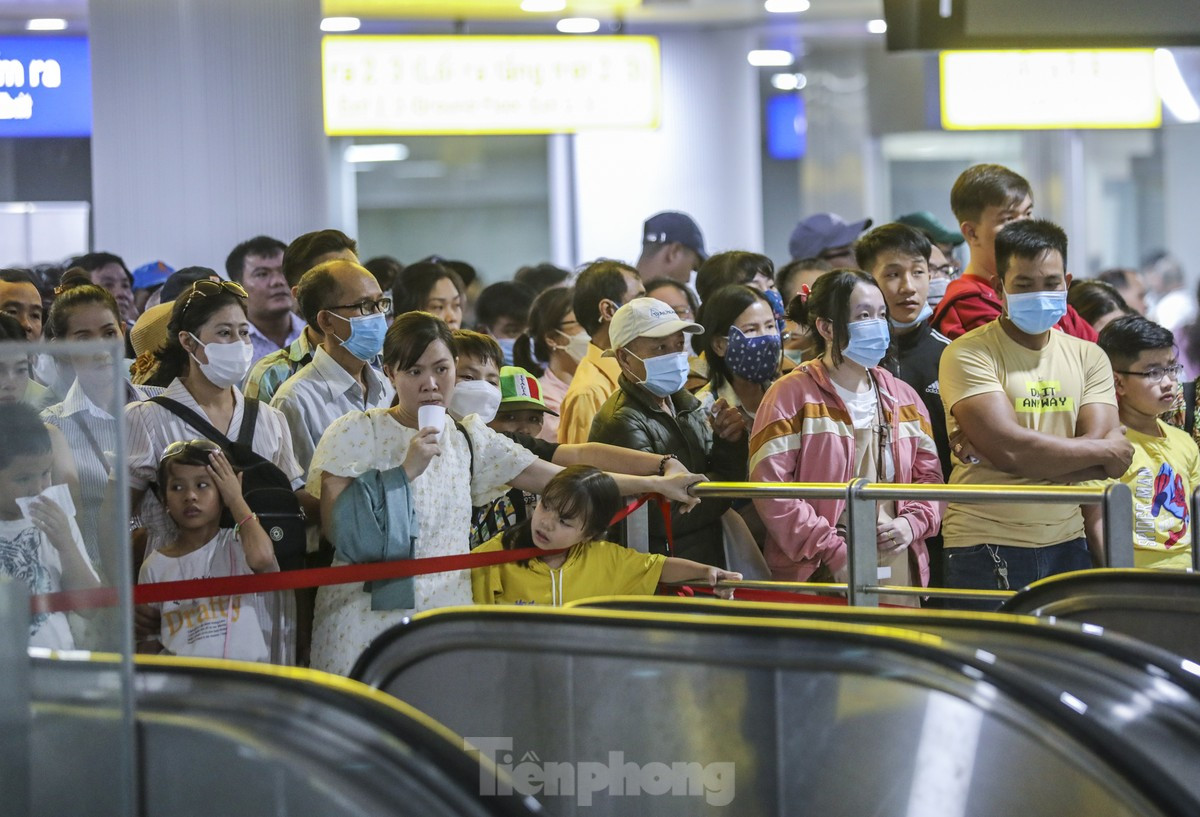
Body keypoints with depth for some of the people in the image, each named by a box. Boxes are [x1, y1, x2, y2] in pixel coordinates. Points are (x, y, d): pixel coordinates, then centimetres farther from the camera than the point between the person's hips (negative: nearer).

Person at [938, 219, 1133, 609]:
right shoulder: (968, 355, -5)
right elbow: (1012, 449, -17)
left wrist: (987, 454, -13)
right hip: (986, 549, -4)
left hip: (1066, 545, 5)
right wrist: (1107, 451, -4)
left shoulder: (1088, 357, 10)